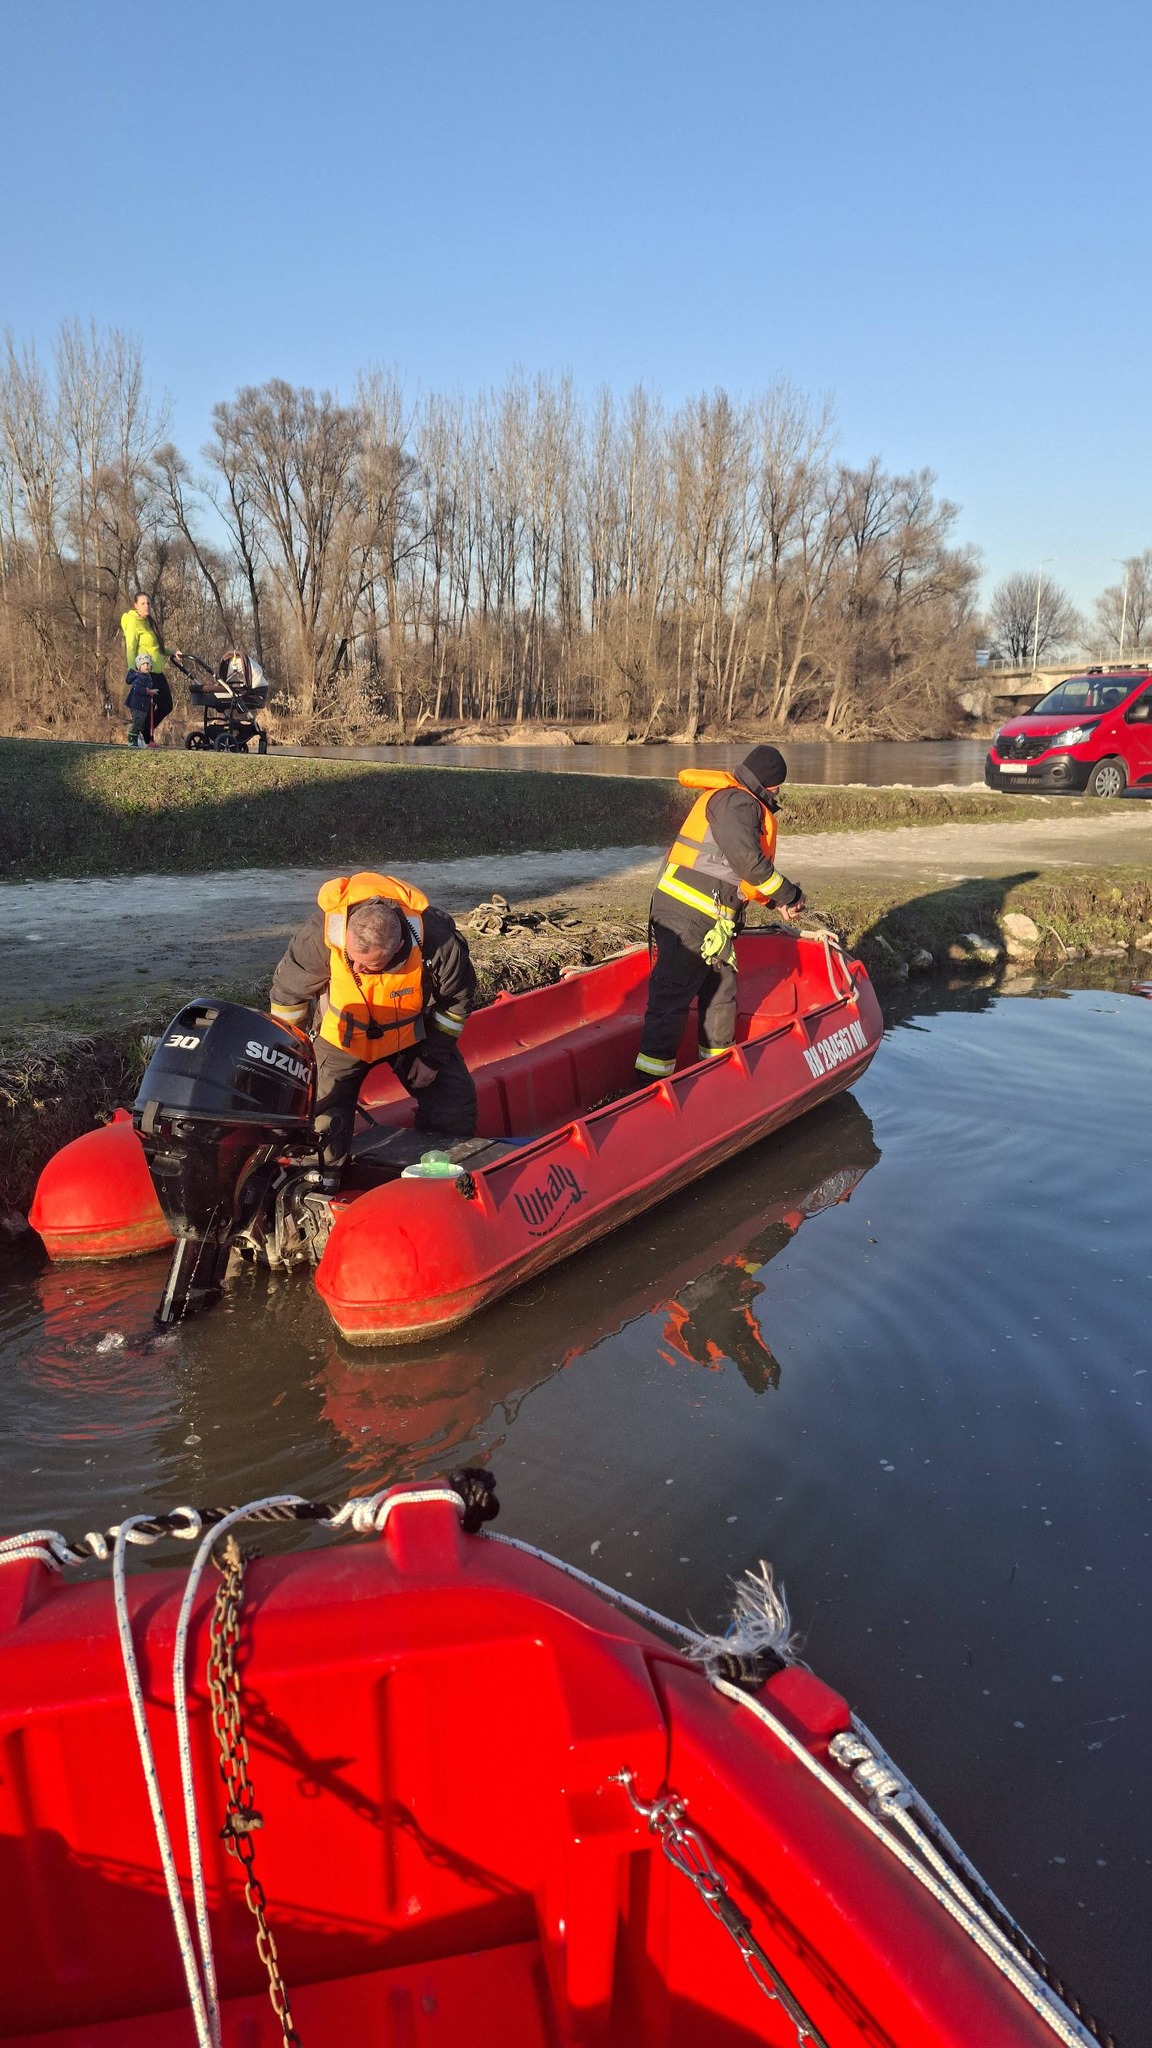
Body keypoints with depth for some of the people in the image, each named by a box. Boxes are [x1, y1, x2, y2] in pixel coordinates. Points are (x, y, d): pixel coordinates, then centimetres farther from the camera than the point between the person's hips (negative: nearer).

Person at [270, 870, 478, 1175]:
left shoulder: (437, 942, -34)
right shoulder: (320, 934, -35)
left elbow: (458, 996, -12)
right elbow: (287, 992, -15)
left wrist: (434, 1056, -11)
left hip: (414, 1032, 1)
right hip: (341, 1036, -1)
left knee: (455, 1104, 4)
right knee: (321, 1122, -10)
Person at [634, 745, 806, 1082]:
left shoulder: (734, 801, 21)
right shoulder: (736, 802, -12)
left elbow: (741, 869, 25)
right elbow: (748, 861, -23)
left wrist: (775, 901, 16)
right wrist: (788, 894, -10)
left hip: (712, 920, 11)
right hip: (687, 915, -11)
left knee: (721, 990, 19)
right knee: (673, 995, -9)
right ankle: (651, 1079, -7)